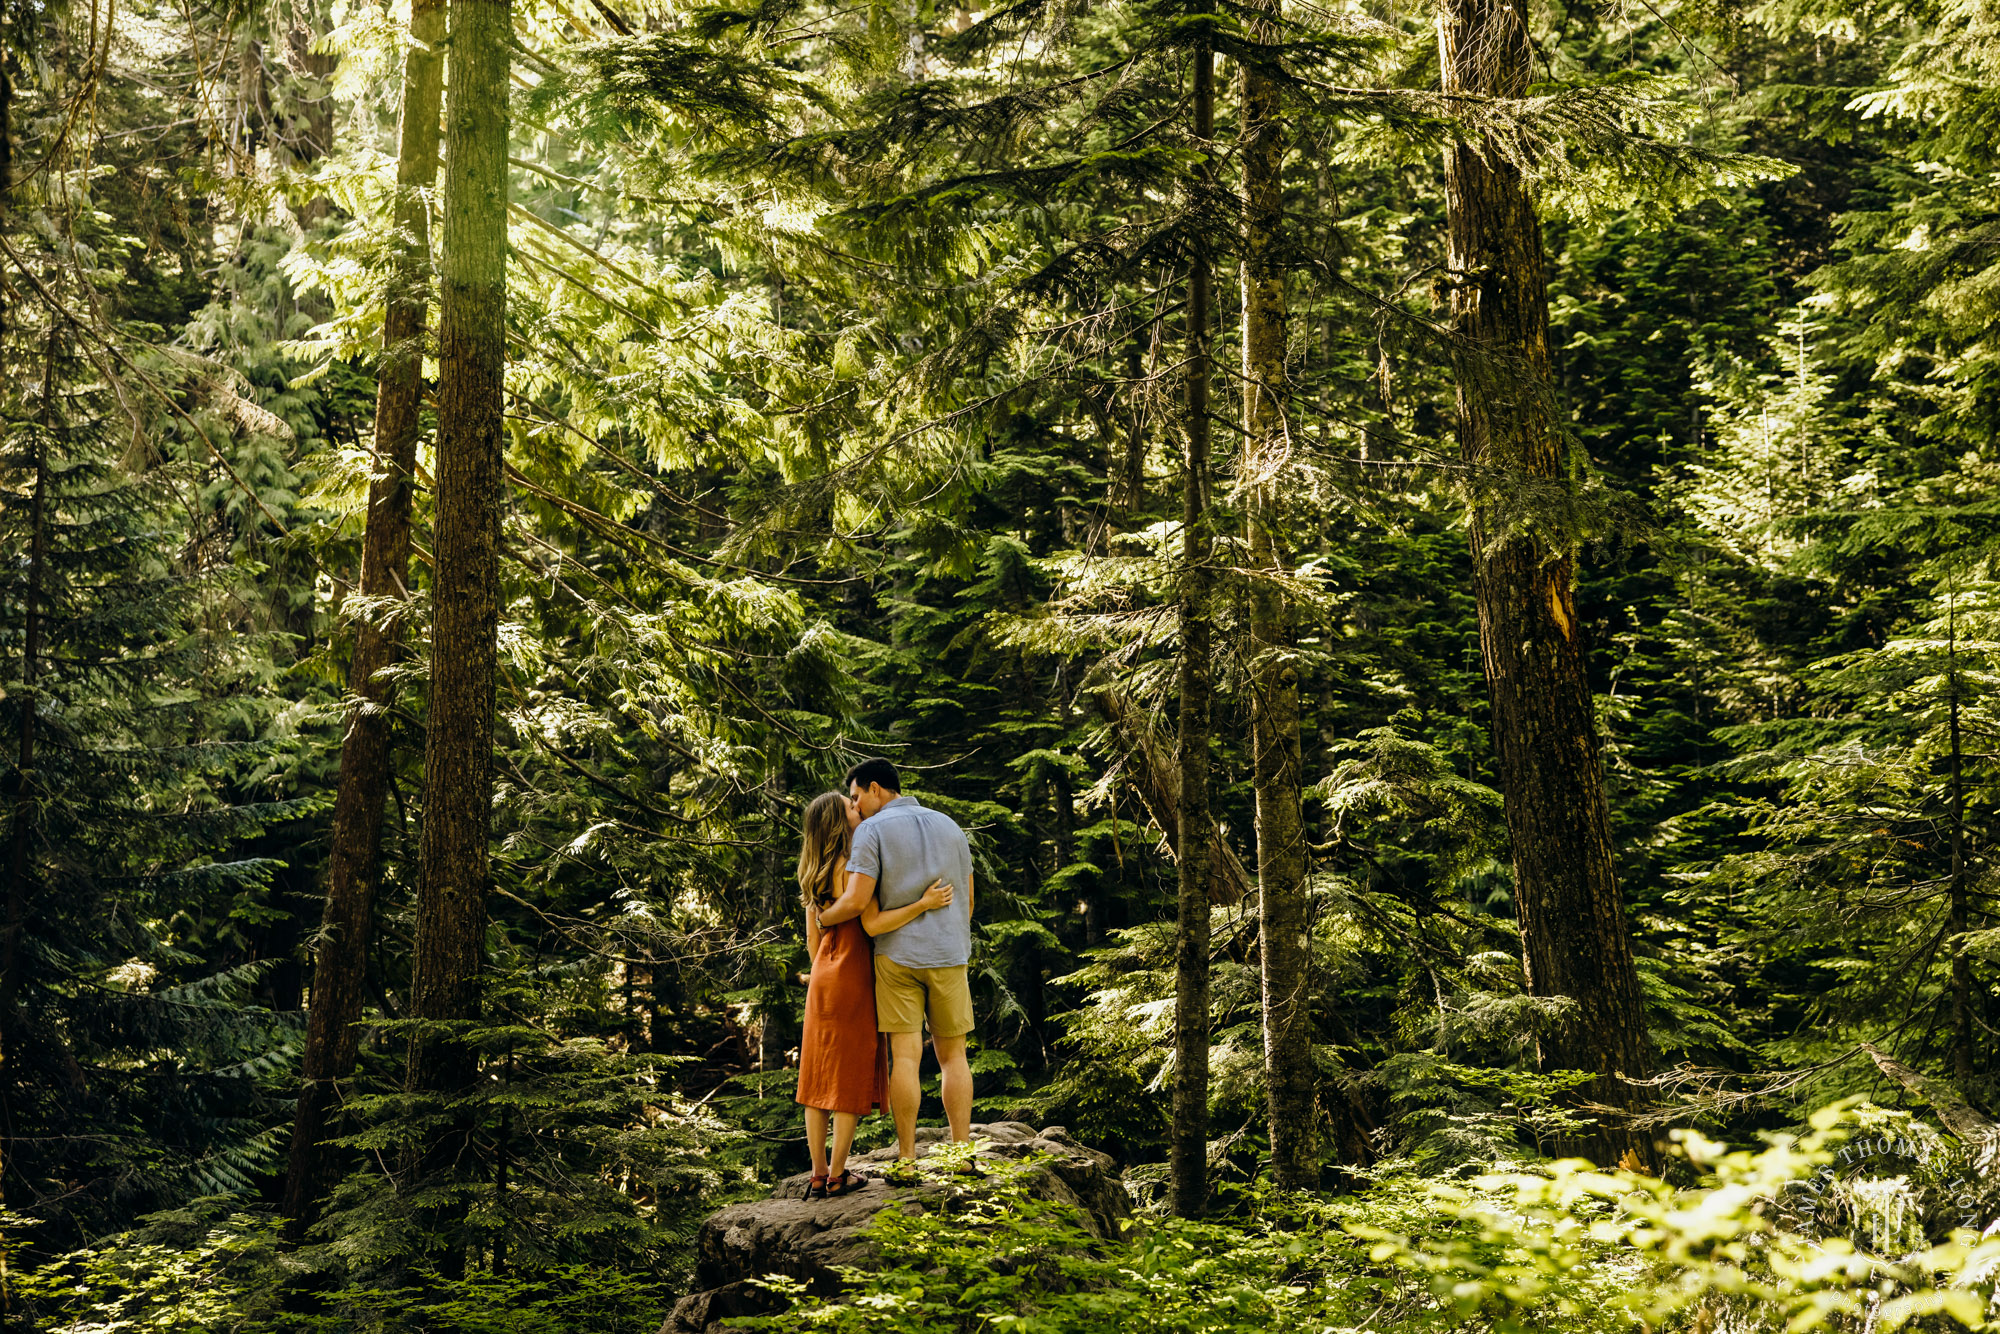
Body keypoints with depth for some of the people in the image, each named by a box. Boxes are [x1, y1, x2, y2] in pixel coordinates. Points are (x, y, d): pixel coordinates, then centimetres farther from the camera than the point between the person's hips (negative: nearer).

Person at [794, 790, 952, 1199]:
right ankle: (837, 1176, 2)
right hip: (853, 979, -8)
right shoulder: (852, 866, -13)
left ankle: (819, 1175, 11)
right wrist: (923, 904, -25)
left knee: (818, 1078, 8)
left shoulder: (814, 875, 11)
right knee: (850, 1079, -1)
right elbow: (873, 924, -22)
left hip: (822, 981, 8)